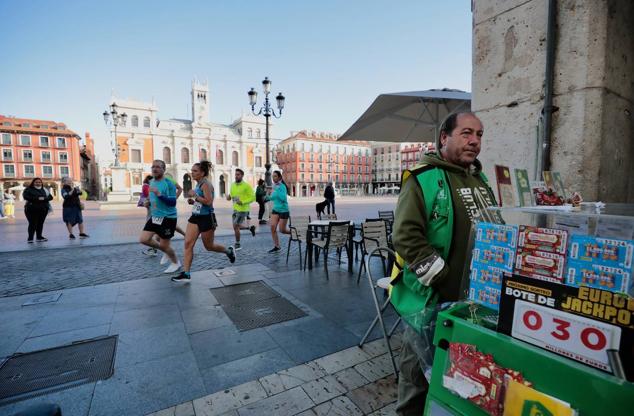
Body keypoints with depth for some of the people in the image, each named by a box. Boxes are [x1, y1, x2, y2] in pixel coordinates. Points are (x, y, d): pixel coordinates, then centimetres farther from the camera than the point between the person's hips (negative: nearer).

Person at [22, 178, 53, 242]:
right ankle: (30, 238, 0)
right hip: (32, 209, -3)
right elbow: (26, 197, -12)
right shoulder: (28, 190, 3)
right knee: (32, 224, -5)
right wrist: (37, 198, -19)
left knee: (40, 223, 6)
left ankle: (39, 237, 15)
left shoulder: (44, 190, 14)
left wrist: (44, 198, -14)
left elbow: (50, 197, 6)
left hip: (43, 209, 4)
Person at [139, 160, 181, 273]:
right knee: (143, 239, 2)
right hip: (155, 216, 8)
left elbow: (173, 202, -23)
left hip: (168, 218, -8)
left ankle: (176, 263, 27)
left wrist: (159, 194, -32)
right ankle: (166, 251, 25)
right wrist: (149, 202, 6)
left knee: (164, 245, 1)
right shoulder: (151, 182, 9)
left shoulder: (168, 184, -16)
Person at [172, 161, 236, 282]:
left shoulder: (206, 184, -16)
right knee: (188, 244, -2)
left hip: (206, 218, -8)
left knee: (209, 246, 8)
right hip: (195, 217, 8)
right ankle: (186, 273, 3)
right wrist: (192, 201, 7)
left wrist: (195, 195, -21)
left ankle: (229, 251, 34)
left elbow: (208, 202, -26)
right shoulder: (198, 184, 11)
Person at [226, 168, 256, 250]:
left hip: (243, 209, -7)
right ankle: (250, 227, 36)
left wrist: (243, 202, -23)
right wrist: (229, 197, -2)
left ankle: (237, 244, 12)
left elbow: (253, 197, -12)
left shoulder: (246, 186, -12)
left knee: (236, 226, -6)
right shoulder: (233, 185, 8)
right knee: (237, 226, 11)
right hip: (235, 209, 7)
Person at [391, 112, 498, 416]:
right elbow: (406, 236, -23)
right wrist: (443, 278, -22)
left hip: (474, 296, 8)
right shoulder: (423, 179, -15)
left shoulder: (480, 180, 11)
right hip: (433, 297, -7)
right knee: (420, 363, 13)